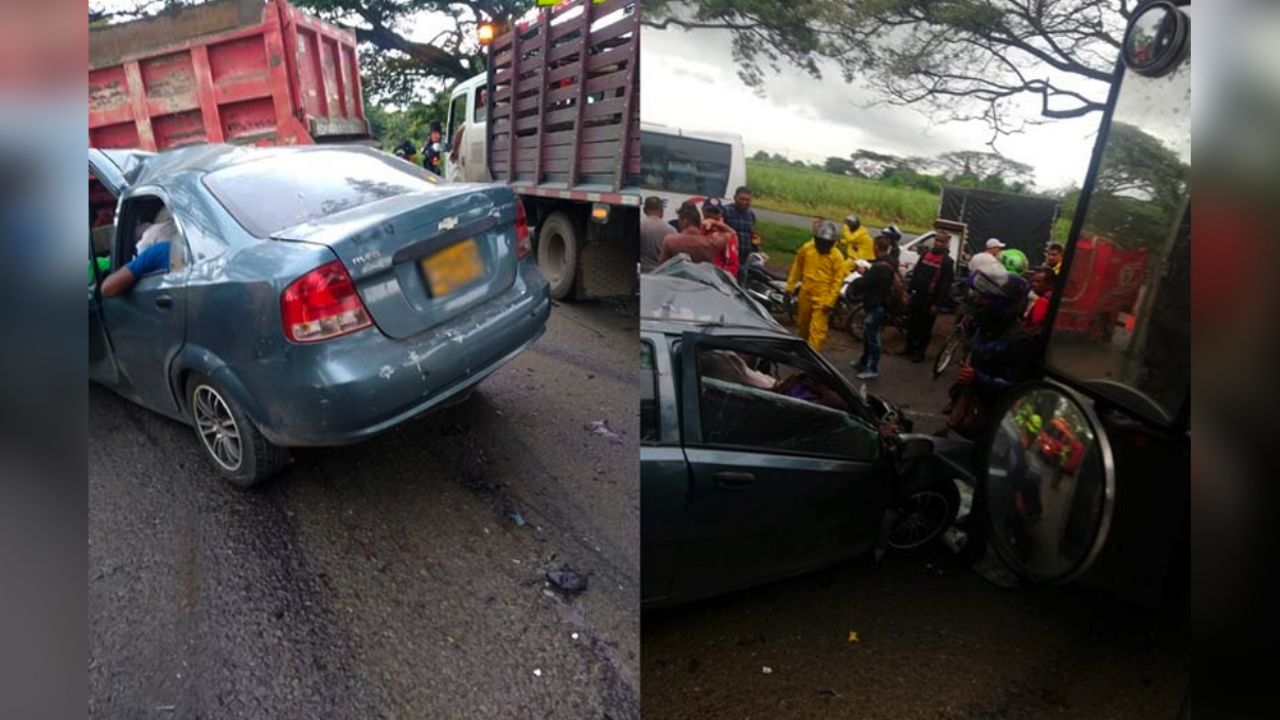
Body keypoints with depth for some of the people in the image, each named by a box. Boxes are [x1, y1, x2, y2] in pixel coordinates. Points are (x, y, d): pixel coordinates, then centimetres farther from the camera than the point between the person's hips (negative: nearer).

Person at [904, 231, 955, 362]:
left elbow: (945, 285, -13)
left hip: (931, 299, -5)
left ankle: (920, 353, 14)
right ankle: (910, 348, 26)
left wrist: (937, 303, -16)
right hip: (917, 295, 5)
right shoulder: (925, 254, 7)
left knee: (925, 327, 5)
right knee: (911, 323, 12)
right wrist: (909, 290, 7)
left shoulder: (947, 262, -9)